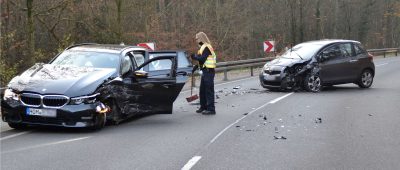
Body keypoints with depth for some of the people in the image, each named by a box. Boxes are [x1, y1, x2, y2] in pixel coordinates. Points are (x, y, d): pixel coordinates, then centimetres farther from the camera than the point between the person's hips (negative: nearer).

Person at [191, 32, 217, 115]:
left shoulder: (206, 47, -14)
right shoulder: (203, 47, 18)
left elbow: (202, 58, -24)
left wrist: (194, 57, -9)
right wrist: (194, 68, 17)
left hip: (208, 71, -10)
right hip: (205, 71, 10)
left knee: (209, 90, -8)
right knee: (202, 90, 15)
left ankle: (211, 109, -7)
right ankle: (203, 107, 24)